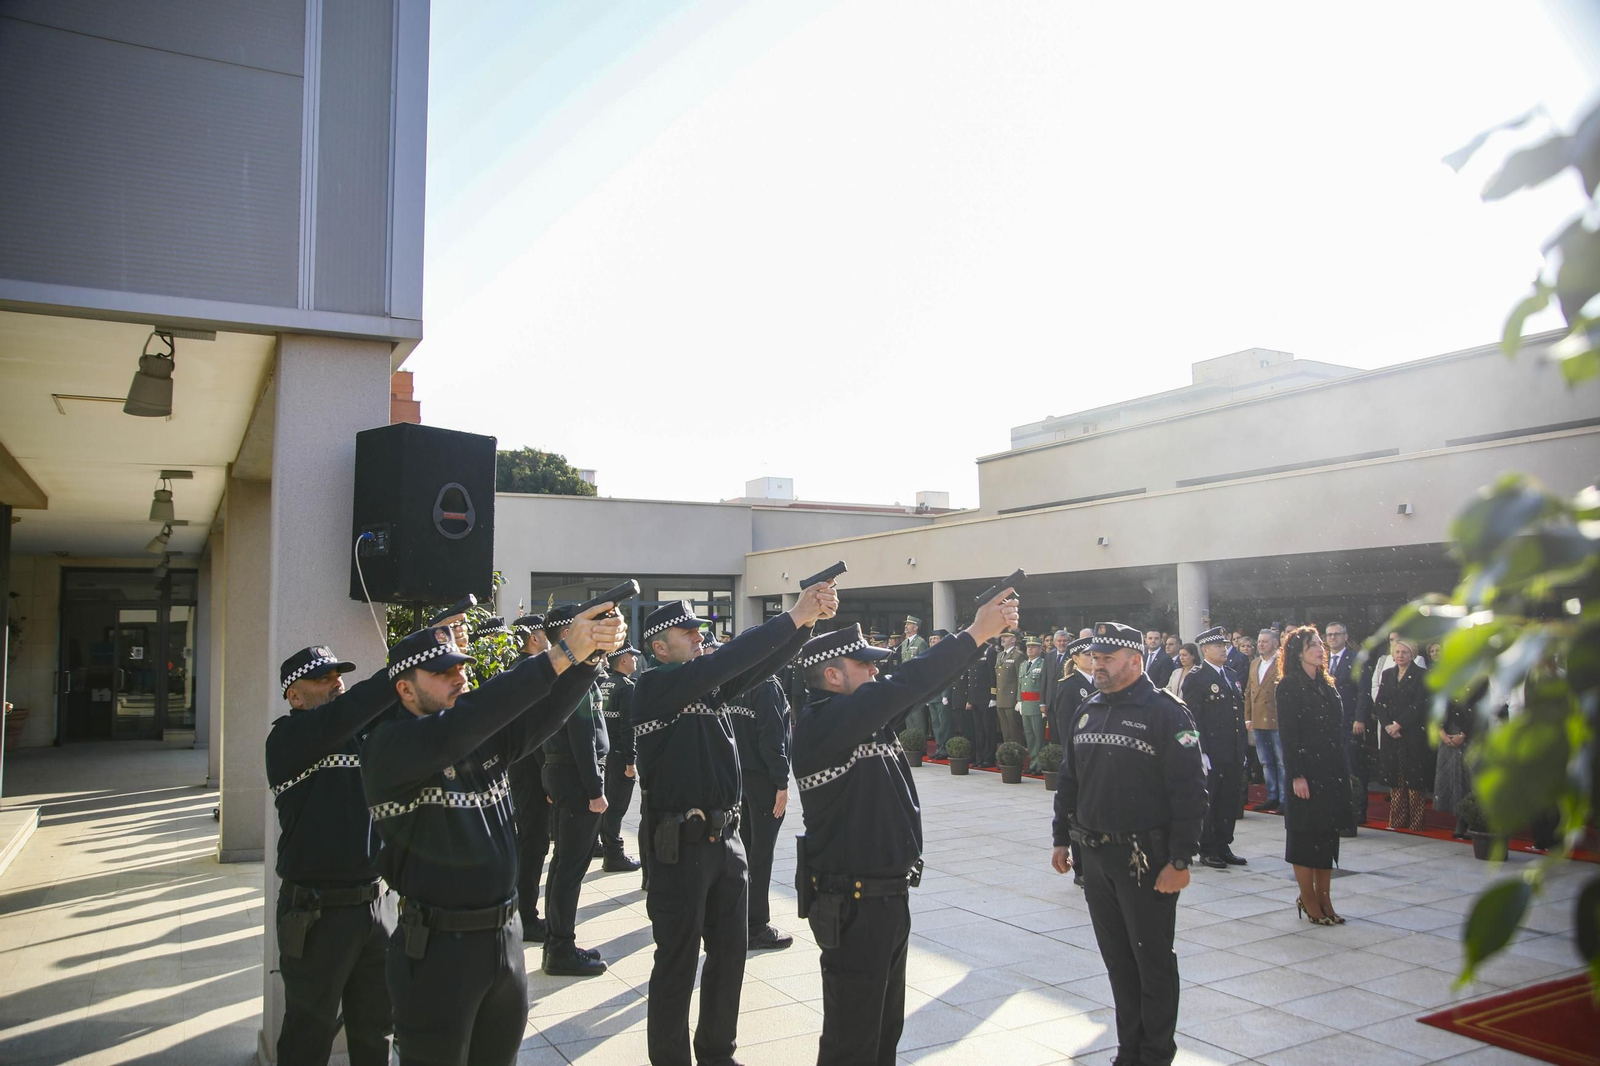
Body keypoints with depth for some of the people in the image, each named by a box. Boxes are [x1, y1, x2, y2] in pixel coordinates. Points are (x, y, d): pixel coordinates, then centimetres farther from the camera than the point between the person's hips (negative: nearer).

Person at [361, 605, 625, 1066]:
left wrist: (592, 649, -26)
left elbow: (546, 709, -7)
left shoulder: (487, 734, 5)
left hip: (505, 937, 6)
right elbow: (457, 728, -33)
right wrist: (560, 655, -37)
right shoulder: (388, 747, -16)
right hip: (438, 951, -6)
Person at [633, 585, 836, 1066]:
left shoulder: (710, 685, 9)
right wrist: (794, 616, -27)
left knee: (731, 952, 16)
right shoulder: (653, 687, -14)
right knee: (677, 963, 4)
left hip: (725, 839, 8)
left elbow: (761, 663, 0)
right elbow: (724, 661, -26)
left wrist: (808, 618, -17)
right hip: (678, 846, -8)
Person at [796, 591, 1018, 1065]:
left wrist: (982, 634, -6)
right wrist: (974, 634, -23)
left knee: (886, 1025, 21)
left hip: (888, 897, 9)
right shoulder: (822, 721, -21)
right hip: (852, 905, -9)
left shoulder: (866, 716, 7)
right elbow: (905, 685, -29)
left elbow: (914, 686, 3)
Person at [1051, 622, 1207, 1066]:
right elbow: (1069, 780, 18)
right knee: (1117, 959, 15)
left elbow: (1190, 791, -15)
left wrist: (1180, 859, -17)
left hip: (1147, 860, -6)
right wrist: (1062, 838, 15)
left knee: (1153, 961, 5)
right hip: (1095, 855, 6)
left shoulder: (1165, 713, -11)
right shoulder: (1088, 712, 11)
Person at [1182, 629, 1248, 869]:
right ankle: (1207, 850, 13)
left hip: (1234, 754, 7)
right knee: (1209, 803, 3)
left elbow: (1240, 712, 19)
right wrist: (1201, 753, -17)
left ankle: (1223, 846, 23)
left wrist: (1244, 747, 14)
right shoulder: (1196, 679, -9)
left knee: (1231, 802, 11)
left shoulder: (1232, 676, 14)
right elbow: (1193, 719, -13)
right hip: (1211, 754, -7)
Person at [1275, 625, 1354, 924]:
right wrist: (1296, 775, -17)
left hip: (1332, 772, 7)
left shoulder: (1327, 684, 12)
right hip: (1307, 771, -7)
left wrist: (1344, 771, 10)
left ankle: (1323, 899, 20)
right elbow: (1288, 734, -13)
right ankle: (1308, 900, 12)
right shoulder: (1289, 687, -9)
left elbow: (1338, 730, 14)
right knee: (1304, 834, 2)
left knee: (1329, 834, 11)